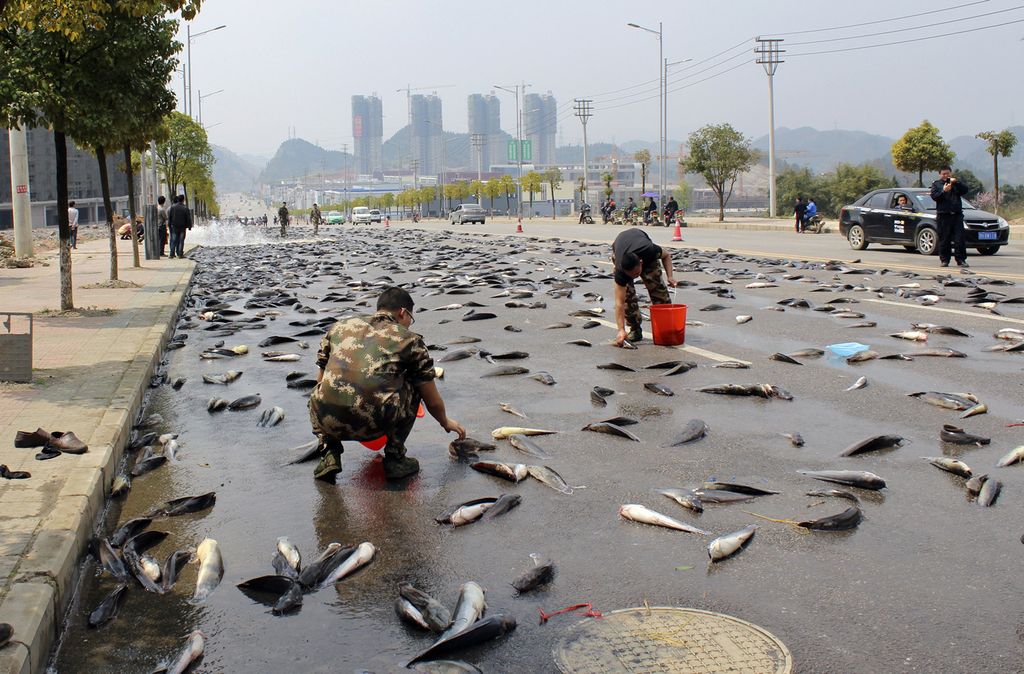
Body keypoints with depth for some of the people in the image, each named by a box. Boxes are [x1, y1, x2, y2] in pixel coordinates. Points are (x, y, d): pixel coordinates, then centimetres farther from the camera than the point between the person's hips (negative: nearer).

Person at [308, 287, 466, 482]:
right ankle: (395, 458, 21)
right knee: (413, 385, 26)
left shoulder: (340, 326, 22)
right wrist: (446, 422, 42)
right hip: (375, 424, -3)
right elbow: (433, 402, 20)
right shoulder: (410, 339, 15)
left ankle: (330, 454, 17)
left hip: (328, 421, 3)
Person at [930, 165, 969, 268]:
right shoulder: (936, 184, 12)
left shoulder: (956, 183, 17)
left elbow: (965, 190, 1)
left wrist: (956, 183, -12)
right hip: (943, 215, -1)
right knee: (944, 239, 0)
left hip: (957, 214, 1)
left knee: (959, 238, -5)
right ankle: (944, 260, 7)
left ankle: (961, 260, -3)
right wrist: (943, 191, -19)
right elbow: (934, 196, -3)